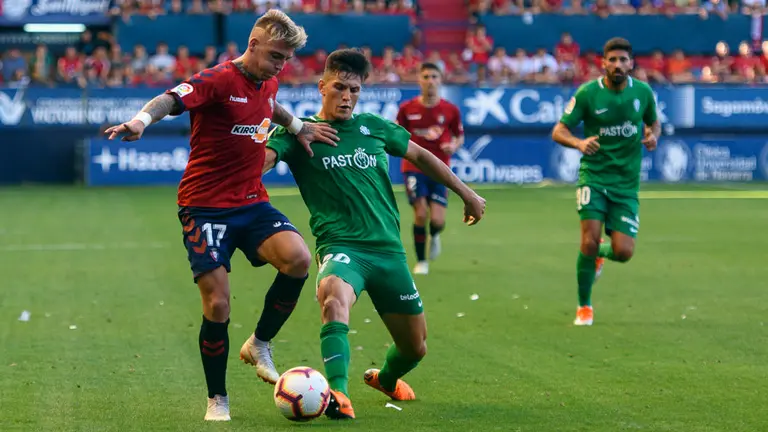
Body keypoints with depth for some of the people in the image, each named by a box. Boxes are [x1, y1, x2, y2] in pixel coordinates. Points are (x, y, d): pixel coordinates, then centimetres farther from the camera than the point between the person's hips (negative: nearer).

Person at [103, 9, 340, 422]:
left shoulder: (268, 84, 10)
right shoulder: (218, 80, -13)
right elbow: (171, 99, -32)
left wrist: (299, 127, 24)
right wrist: (141, 119, -51)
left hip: (252, 202, 6)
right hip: (205, 206, -6)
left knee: (298, 259, -22)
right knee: (217, 303, -10)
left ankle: (259, 344, 2)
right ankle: (217, 400, 11)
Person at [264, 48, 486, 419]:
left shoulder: (373, 127, 9)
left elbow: (420, 156, 22)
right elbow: (261, 159, -18)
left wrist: (467, 194, 25)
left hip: (388, 250, 4)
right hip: (341, 246, -4)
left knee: (415, 347, 11)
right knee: (334, 296, -39)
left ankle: (386, 378, 46)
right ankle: (338, 395, -44)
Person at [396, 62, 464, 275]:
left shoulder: (451, 110, 0)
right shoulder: (407, 108, -1)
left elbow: (459, 136, 12)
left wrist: (454, 146, -11)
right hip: (414, 167, 0)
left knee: (437, 221, -10)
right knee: (421, 214, -13)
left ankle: (434, 236, 30)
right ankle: (421, 261, 7)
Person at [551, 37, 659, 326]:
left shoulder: (643, 92, 1)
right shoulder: (587, 93, -7)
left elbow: (653, 122, 19)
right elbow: (558, 131, -4)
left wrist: (653, 135, -5)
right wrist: (579, 143, -26)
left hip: (626, 182, 2)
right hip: (594, 174, -2)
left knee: (623, 252, -8)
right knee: (590, 240, -17)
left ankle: (600, 253, 32)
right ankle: (584, 307, 4)